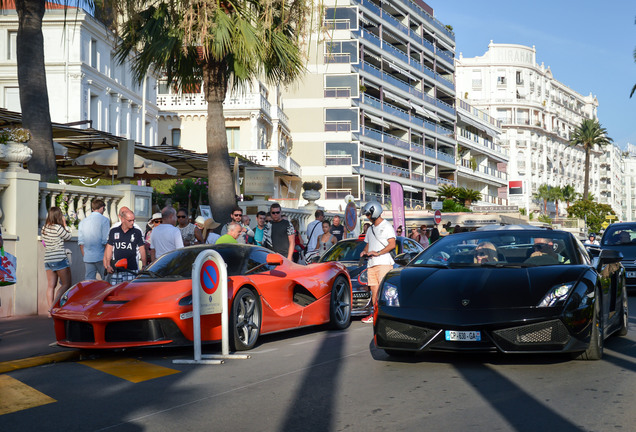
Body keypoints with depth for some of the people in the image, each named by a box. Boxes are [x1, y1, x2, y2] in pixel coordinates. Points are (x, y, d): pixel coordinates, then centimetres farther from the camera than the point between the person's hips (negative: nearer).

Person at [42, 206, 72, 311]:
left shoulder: (44, 228, 7)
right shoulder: (58, 228, -14)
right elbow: (68, 237, 0)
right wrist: (65, 225, 8)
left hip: (47, 260, 7)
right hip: (60, 259, -7)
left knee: (51, 286, 7)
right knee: (66, 285, 0)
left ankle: (50, 309, 5)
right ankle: (53, 306, -11)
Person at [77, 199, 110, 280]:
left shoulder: (83, 221, 11)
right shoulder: (104, 220, -6)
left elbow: (80, 242, 10)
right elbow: (105, 240, -11)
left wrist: (84, 255, 15)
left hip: (87, 258, 5)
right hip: (100, 257, -5)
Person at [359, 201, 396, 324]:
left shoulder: (386, 226, 0)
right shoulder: (370, 229, 23)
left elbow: (392, 245, -9)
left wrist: (378, 253, -17)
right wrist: (364, 251, 7)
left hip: (384, 263, -7)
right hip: (371, 264, 7)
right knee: (374, 291, 3)